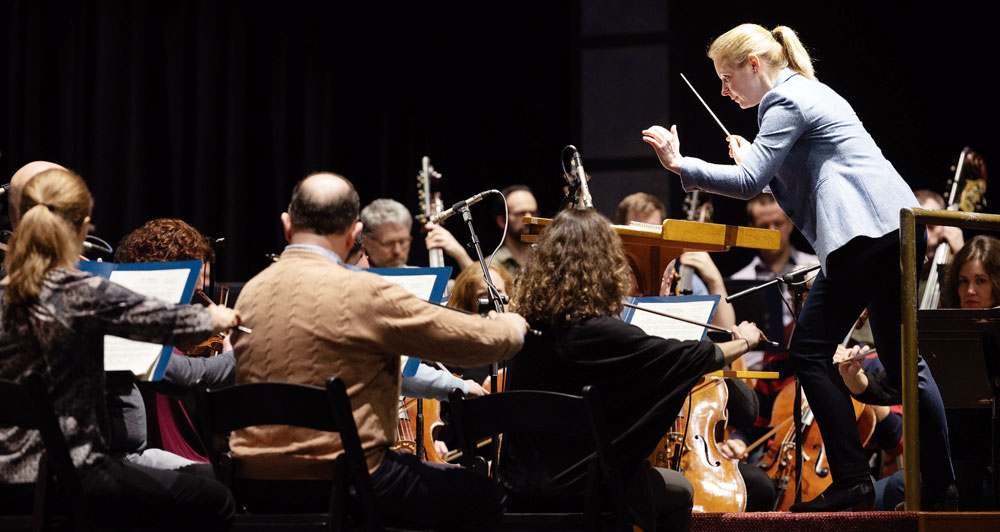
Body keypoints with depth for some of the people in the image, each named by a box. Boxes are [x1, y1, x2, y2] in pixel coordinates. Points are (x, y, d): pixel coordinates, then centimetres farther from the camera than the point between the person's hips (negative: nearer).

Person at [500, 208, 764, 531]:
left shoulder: (528, 325, -3)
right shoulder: (599, 332, -21)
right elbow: (693, 358, -12)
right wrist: (745, 341, 8)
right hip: (575, 489, -7)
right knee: (679, 492, 20)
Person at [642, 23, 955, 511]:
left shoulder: (785, 101, -5)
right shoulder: (812, 92, 25)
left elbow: (749, 182, -14)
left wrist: (681, 166, -11)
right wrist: (754, 158, 23)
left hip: (864, 231, -10)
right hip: (899, 227, 10)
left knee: (810, 351, -6)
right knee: (901, 360, 10)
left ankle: (851, 480, -10)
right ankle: (938, 485, 10)